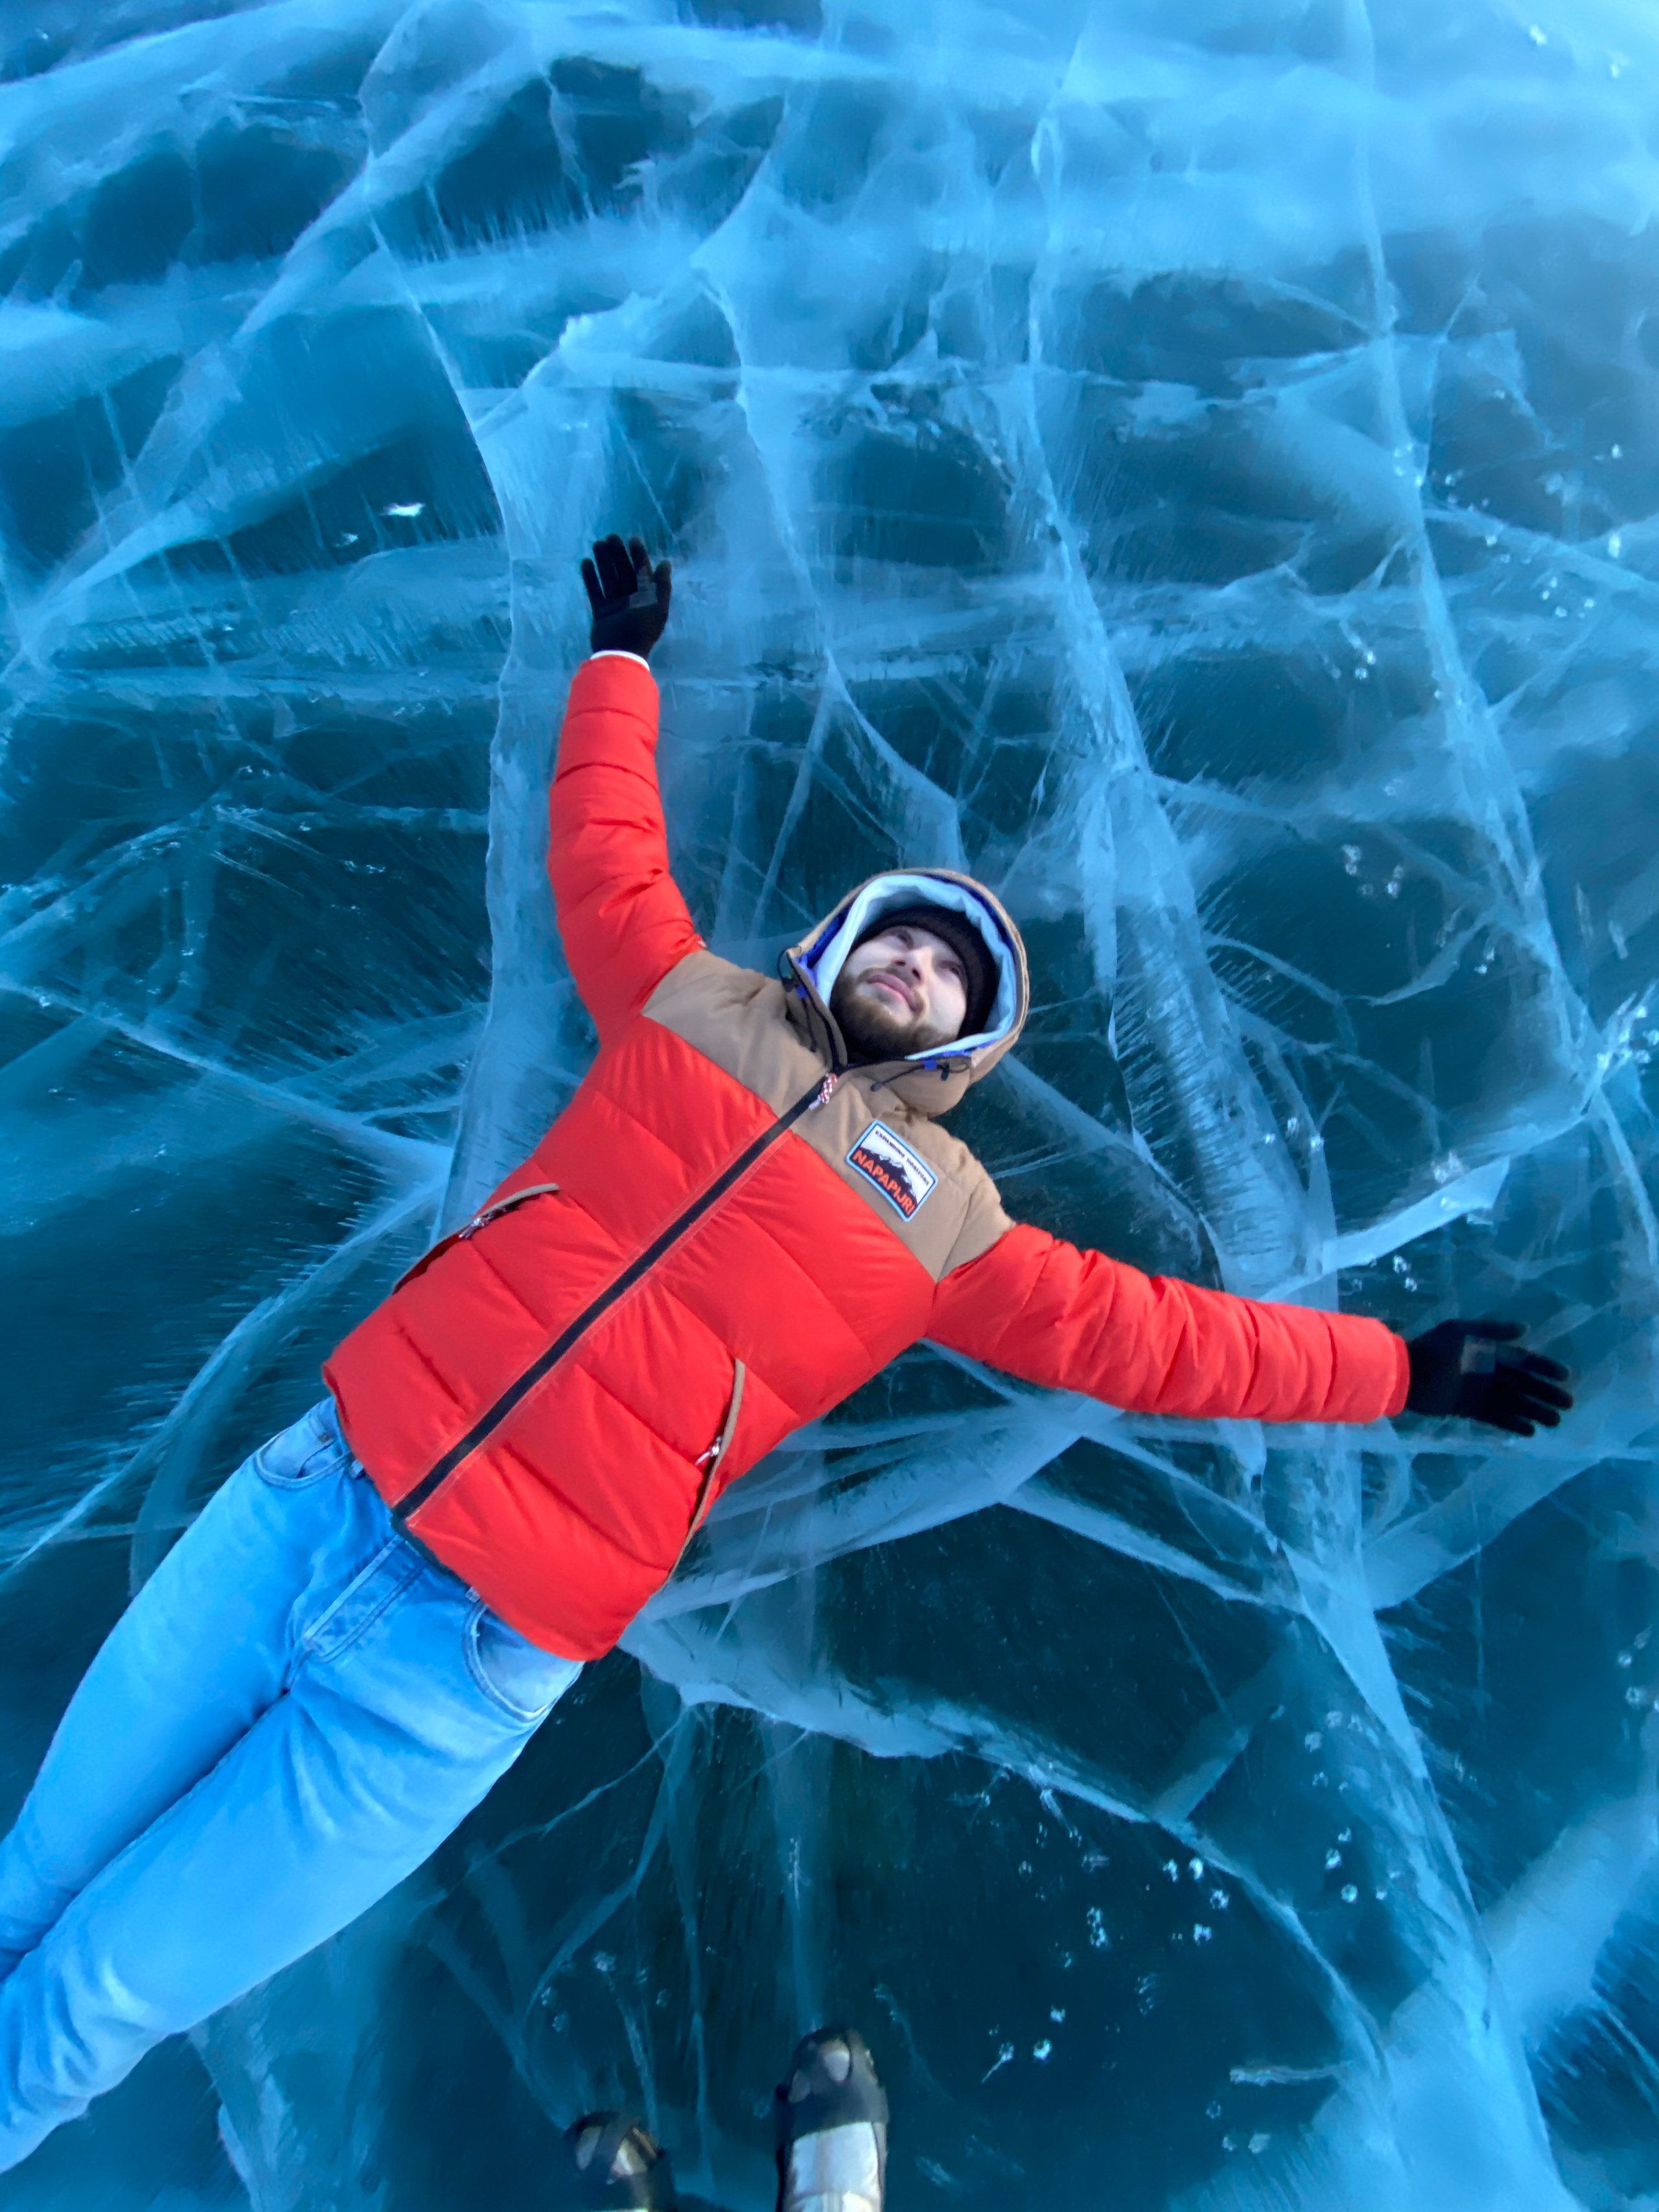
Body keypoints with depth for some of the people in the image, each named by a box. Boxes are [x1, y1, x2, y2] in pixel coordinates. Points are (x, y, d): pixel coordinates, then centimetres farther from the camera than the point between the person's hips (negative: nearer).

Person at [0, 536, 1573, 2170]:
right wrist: (623, 659, 30)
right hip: (323, 1481, 3)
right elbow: (603, 853, 20)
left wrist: (1399, 1367, 11)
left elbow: (1147, 1337, 6)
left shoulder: (944, 1219, 0)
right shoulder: (699, 1003, 6)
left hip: (473, 1651, -3)